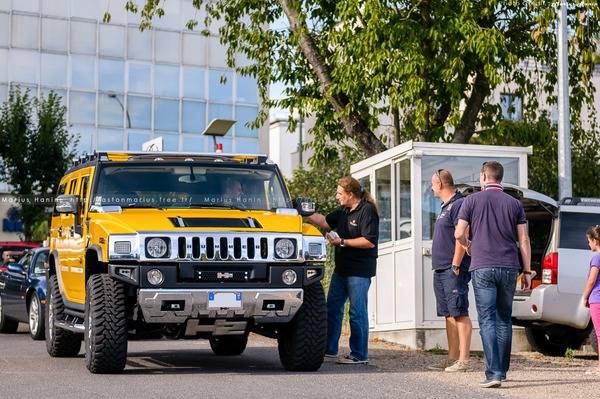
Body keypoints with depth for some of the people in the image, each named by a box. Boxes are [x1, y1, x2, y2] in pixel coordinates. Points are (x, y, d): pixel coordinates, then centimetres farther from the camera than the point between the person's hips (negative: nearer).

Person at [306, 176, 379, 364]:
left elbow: (370, 241, -20)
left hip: (359, 271, -9)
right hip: (342, 268, 9)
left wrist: (343, 242, -17)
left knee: (357, 313, -4)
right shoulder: (343, 211, 14)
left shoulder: (367, 211, -14)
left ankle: (359, 355, 3)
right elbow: (324, 221, 21)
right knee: (333, 308, 13)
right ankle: (329, 348, 23)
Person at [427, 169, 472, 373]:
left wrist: (455, 266, -20)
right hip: (441, 270, 10)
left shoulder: (458, 204, -12)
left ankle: (463, 360, -9)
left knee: (459, 314, -9)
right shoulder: (446, 207, 20)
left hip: (453, 270, -10)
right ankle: (452, 358, 15)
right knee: (449, 315, 11)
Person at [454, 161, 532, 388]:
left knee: (487, 320, -4)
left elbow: (459, 233, -3)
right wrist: (527, 271, 8)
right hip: (509, 267, 3)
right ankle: (502, 370, 21)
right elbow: (524, 240, 4)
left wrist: (468, 246, 19)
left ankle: (493, 373, -14)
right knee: (505, 319, 15)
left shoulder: (472, 201, 1)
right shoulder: (514, 204, 7)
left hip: (482, 267, -2)